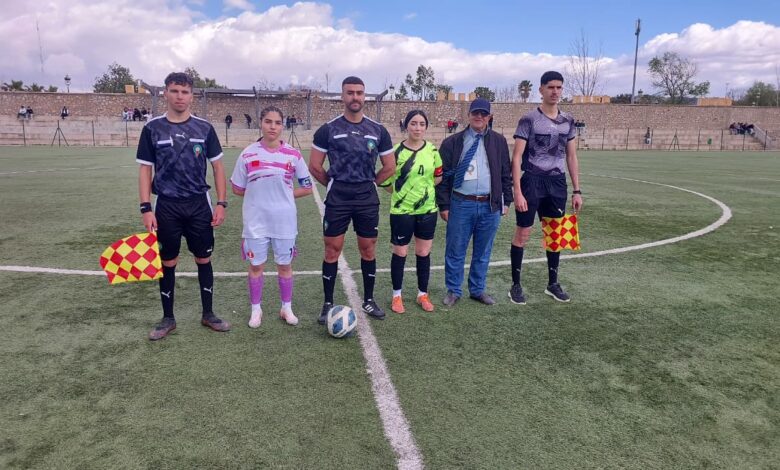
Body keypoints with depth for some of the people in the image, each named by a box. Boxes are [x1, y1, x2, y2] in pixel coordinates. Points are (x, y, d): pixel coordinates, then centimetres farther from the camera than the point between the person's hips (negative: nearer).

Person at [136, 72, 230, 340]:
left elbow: (218, 167, 4)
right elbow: (145, 169, 1)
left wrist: (221, 203, -3)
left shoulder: (204, 128, 1)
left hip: (199, 205, 1)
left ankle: (208, 314, 23)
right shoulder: (153, 128, 0)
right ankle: (168, 318, 23)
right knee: (167, 262, 8)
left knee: (204, 259, 8)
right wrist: (146, 209, -6)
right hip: (167, 206, 0)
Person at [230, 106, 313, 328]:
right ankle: (256, 309, 25)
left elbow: (307, 188, 4)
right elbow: (237, 188, 6)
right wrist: (258, 193, -2)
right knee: (256, 265, 9)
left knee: (284, 265, 10)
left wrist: (283, 194, -2)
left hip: (284, 220, 0)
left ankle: (287, 308, 27)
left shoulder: (293, 155, -3)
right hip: (256, 220, 0)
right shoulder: (248, 154, -2)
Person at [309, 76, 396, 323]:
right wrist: (334, 185, 5)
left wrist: (368, 183, 10)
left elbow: (389, 167, 10)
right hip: (337, 199, -2)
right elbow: (314, 166, 2)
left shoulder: (378, 130, 4)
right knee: (332, 250, 2)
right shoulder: (328, 129, -2)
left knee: (368, 249, 8)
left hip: (367, 198, 2)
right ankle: (328, 304, 14)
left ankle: (369, 300, 23)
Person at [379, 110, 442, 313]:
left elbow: (439, 177, 10)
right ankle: (397, 296, 23)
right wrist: (401, 192, -4)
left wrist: (423, 187, 1)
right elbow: (386, 181, -3)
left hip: (428, 210, 3)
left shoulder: (433, 150, 1)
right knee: (400, 253, 7)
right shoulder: (396, 151, -9)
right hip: (402, 211, -3)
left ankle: (423, 294, 27)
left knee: (424, 253, 11)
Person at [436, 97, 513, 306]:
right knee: (455, 250, 6)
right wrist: (444, 205, -3)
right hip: (461, 205, -2)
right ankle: (453, 291, 22)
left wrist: (506, 201, 8)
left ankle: (477, 290, 28)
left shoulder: (499, 142, 8)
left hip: (491, 205, 2)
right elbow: (443, 176, 1)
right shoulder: (452, 142, 1)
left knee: (483, 252, 13)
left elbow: (506, 173, 12)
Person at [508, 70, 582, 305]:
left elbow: (572, 157, 14)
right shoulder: (529, 120, -7)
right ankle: (516, 285, 13)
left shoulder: (568, 121, 9)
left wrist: (577, 191, 9)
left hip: (557, 183, 5)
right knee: (523, 233, 0)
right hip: (532, 182, -5)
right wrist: (517, 192, -17)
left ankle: (553, 283, 27)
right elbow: (516, 158, -10)